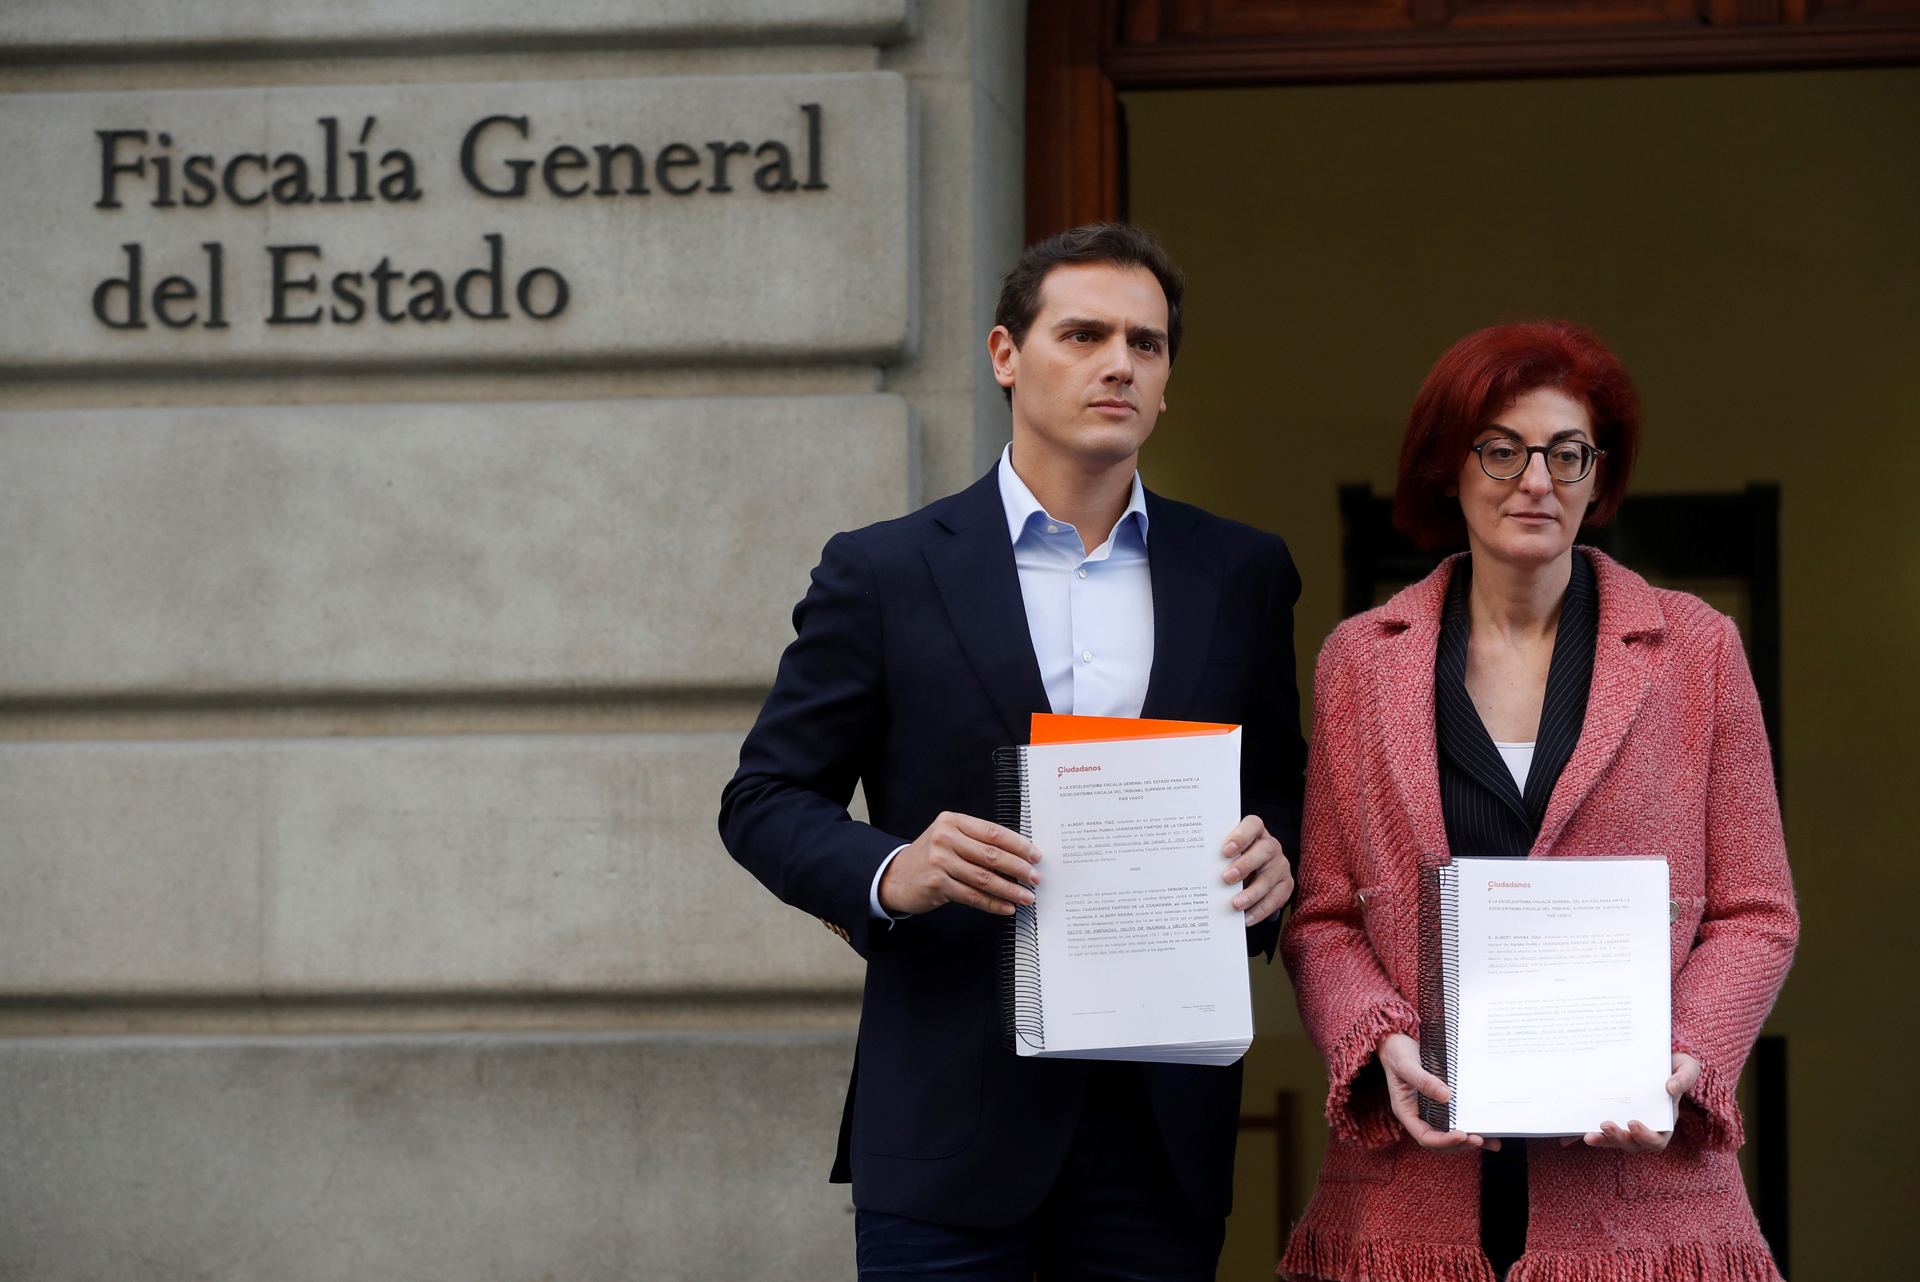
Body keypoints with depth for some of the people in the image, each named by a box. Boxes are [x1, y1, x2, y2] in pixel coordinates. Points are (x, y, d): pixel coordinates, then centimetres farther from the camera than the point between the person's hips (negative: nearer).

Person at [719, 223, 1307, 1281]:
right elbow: (765, 799, 3)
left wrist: (1272, 859, -7)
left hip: (1165, 1113, 3)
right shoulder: (882, 574, 3)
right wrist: (890, 875, -17)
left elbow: (1282, 795, 17)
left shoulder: (1242, 577, 11)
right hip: (951, 1113, -2)